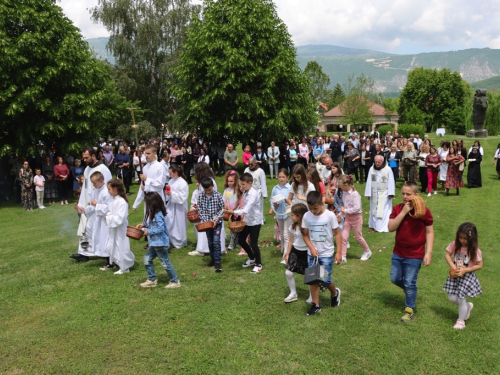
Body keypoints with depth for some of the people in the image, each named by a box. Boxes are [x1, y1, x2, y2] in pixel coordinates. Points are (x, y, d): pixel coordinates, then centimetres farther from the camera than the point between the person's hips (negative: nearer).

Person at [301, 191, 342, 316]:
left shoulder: (330, 215, -13)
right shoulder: (306, 216, -5)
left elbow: (337, 233, -7)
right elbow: (305, 234, 3)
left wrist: (339, 252, -9)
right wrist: (311, 248, -11)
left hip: (326, 254, -3)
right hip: (312, 254, 3)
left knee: (325, 280, -1)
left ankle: (335, 293, 31)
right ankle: (316, 305, 18)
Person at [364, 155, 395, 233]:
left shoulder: (388, 169, -13)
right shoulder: (371, 169, -4)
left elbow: (391, 182, -10)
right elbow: (369, 182, -1)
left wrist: (390, 193, -12)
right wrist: (368, 193, -3)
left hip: (384, 194, -3)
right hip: (374, 193, 3)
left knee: (384, 210, -1)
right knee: (374, 209, 13)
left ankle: (383, 227, 4)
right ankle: (373, 225, 26)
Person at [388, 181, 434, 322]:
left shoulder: (424, 211, -13)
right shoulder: (397, 208, -3)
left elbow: (429, 232, -8)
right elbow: (391, 227, -14)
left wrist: (428, 253, -13)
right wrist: (403, 212, -22)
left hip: (414, 255, -5)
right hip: (398, 253, 5)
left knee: (409, 283, 3)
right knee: (395, 279, 16)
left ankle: (409, 309, 23)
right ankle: (410, 291, 46)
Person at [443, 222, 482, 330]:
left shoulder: (475, 251, -18)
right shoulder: (455, 244, -10)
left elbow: (479, 265, -12)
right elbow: (447, 254, -2)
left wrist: (465, 270, -21)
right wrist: (453, 267, -16)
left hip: (467, 277, -4)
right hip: (454, 276, 4)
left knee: (461, 300, 2)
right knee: (451, 298, 10)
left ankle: (461, 321, 27)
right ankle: (467, 306, 41)